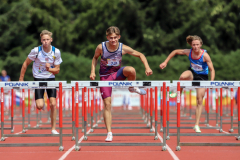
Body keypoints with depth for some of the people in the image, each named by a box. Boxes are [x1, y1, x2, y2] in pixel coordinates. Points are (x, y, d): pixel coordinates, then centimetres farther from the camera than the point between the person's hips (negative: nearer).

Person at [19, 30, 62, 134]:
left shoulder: (56, 52, -7)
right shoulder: (36, 51, -13)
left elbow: (57, 70, 0)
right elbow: (25, 64, 0)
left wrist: (49, 69, -22)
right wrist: (21, 79, 1)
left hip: (50, 79, 2)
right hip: (38, 79, -2)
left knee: (53, 104, -11)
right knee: (40, 106, -14)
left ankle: (53, 128, 0)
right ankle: (39, 100, 25)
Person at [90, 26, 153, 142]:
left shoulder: (123, 48, -15)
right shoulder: (101, 47, -15)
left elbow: (140, 55, -6)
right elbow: (95, 58, 6)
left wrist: (147, 68, -18)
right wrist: (93, 71, -5)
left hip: (117, 73, 0)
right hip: (105, 77, 0)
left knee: (131, 70, -35)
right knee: (107, 104, -8)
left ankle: (132, 88, -2)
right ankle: (109, 133, -2)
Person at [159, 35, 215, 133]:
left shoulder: (205, 55, -25)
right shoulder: (189, 52, -17)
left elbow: (212, 70, -20)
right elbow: (175, 52, 0)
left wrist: (211, 82, -34)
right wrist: (165, 62, -4)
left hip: (202, 77, -2)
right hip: (192, 73, 2)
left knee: (199, 101, -4)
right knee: (183, 77, -36)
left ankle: (197, 125, 3)